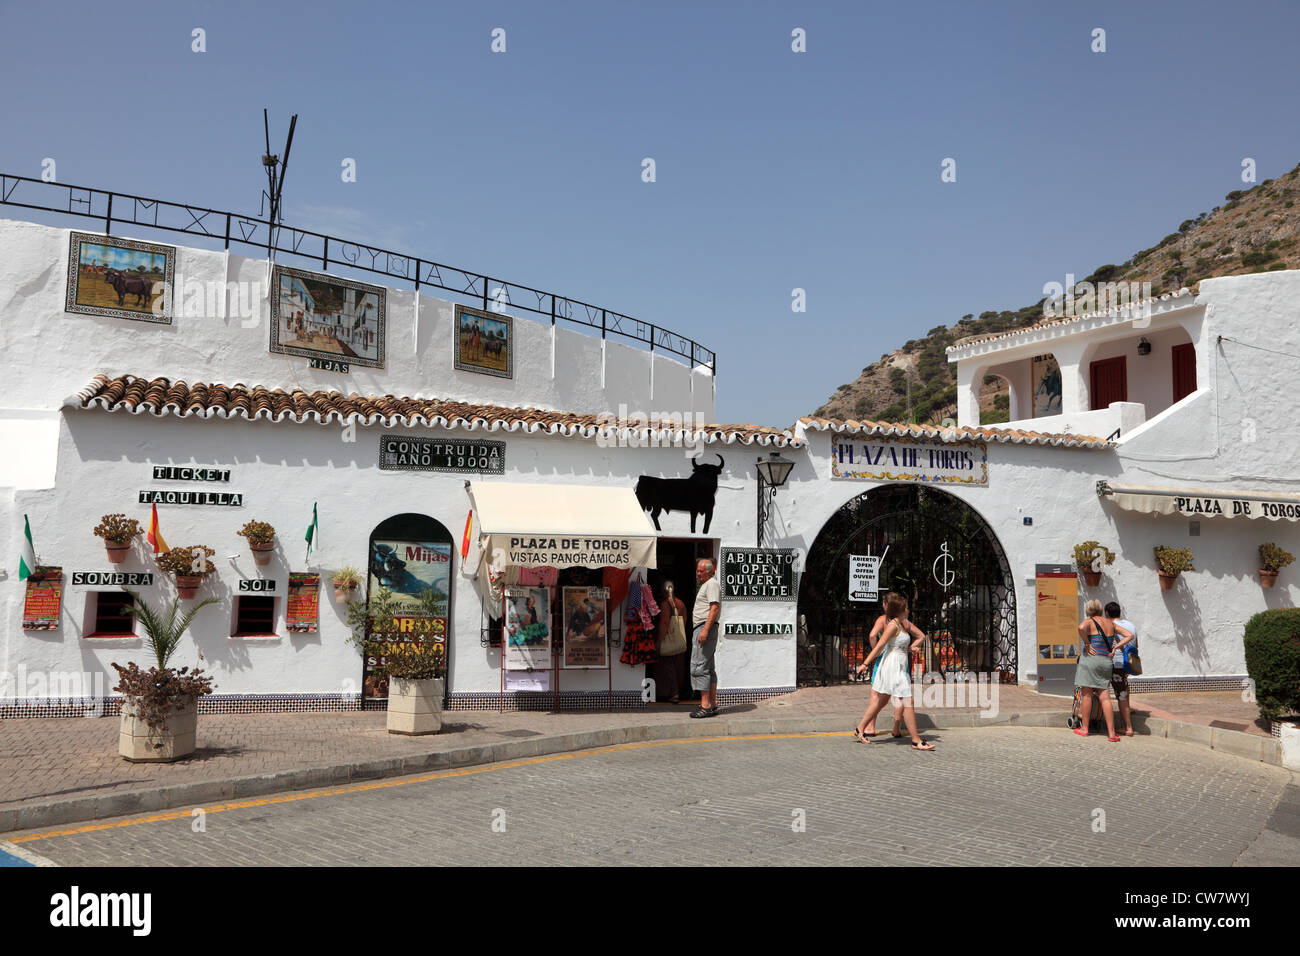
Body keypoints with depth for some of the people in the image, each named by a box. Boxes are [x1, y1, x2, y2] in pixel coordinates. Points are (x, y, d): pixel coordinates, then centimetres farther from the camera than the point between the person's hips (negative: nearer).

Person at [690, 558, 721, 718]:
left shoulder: (712, 584, -10)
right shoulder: (705, 585, 22)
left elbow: (715, 608, -20)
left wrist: (705, 630, -26)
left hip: (705, 627, -11)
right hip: (703, 629, 11)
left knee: (698, 666, -14)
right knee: (709, 668, 11)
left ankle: (705, 706, -15)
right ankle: (712, 704, 13)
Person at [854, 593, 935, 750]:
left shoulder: (905, 623, 12)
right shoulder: (893, 625, -14)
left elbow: (921, 636, 22)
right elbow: (880, 646, -17)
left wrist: (910, 647, 8)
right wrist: (866, 663, -16)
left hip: (900, 666, 10)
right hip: (893, 665, -10)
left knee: (881, 701, 16)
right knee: (908, 703, -7)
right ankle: (916, 741, -2)